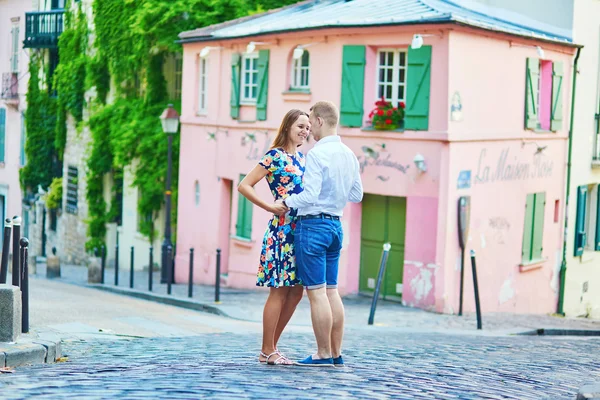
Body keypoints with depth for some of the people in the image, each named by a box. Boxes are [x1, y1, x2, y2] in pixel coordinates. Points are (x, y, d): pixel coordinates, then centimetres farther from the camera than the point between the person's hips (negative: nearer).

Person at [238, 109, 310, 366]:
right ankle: (267, 351, 5)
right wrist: (270, 207, -14)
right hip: (282, 229, -8)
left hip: (300, 229, 8)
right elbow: (244, 186, -11)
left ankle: (271, 347, 17)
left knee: (295, 292, 8)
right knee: (279, 292, -4)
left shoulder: (301, 158, 16)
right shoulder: (275, 156, -6)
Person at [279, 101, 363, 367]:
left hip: (313, 224, -8)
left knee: (316, 291, -3)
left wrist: (287, 201, -5)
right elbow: (356, 195, 16)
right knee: (331, 290, 12)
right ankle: (336, 353, 15)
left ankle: (324, 354, 0)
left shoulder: (317, 154, -15)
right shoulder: (349, 155, 10)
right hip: (336, 224, 8)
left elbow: (310, 195, -21)